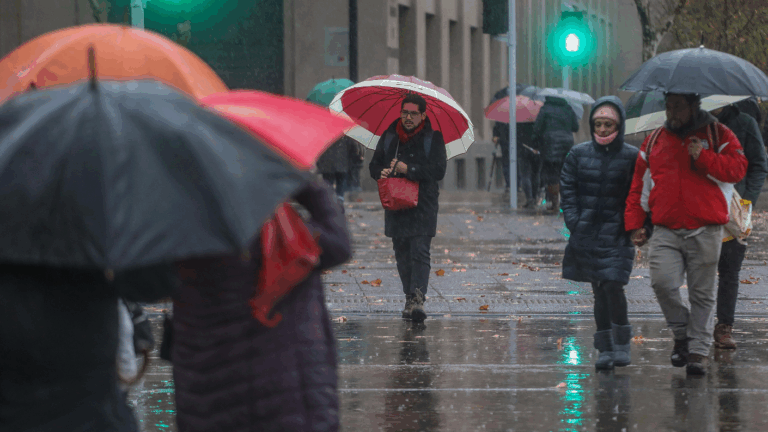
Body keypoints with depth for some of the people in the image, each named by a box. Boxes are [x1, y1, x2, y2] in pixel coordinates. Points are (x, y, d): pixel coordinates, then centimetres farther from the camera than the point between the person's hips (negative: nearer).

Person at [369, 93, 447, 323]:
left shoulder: (433, 137, -1)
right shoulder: (390, 135, 11)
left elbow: (438, 170, -10)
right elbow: (374, 163, 16)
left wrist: (408, 170, -18)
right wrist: (381, 172, -8)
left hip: (423, 205, -5)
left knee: (420, 252, -14)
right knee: (402, 254, 7)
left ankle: (417, 298, -22)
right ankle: (410, 298, 15)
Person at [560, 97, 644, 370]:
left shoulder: (631, 157, -2)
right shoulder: (579, 154, 6)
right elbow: (567, 189, 9)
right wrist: (573, 222, -2)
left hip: (616, 234, -3)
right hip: (587, 232, 3)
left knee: (613, 286, -14)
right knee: (598, 290, 7)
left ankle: (622, 344, 3)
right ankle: (606, 349, 13)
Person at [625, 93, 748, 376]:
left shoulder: (717, 135, 7)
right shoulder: (655, 140, 15)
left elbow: (737, 169, -5)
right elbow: (640, 185, 19)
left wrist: (703, 157, -15)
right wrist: (634, 223, 12)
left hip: (705, 231, -2)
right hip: (666, 232, 2)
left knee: (702, 294, 0)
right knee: (662, 282, -17)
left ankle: (698, 350, 9)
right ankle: (681, 334, 6)